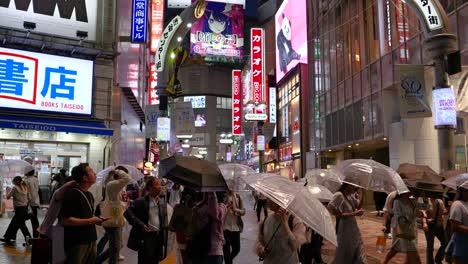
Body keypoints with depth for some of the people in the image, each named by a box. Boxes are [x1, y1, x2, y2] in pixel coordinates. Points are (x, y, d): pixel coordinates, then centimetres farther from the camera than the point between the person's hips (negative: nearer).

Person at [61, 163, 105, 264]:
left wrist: (96, 220, 5)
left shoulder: (89, 195, 13)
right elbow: (66, 220, -21)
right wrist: (89, 221, -21)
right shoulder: (72, 194, -16)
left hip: (90, 240, 8)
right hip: (77, 243, -8)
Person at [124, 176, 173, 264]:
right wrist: (140, 224, -20)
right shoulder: (141, 201, -9)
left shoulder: (162, 203, 8)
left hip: (159, 237, 5)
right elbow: (127, 213, -15)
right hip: (146, 237, -5)